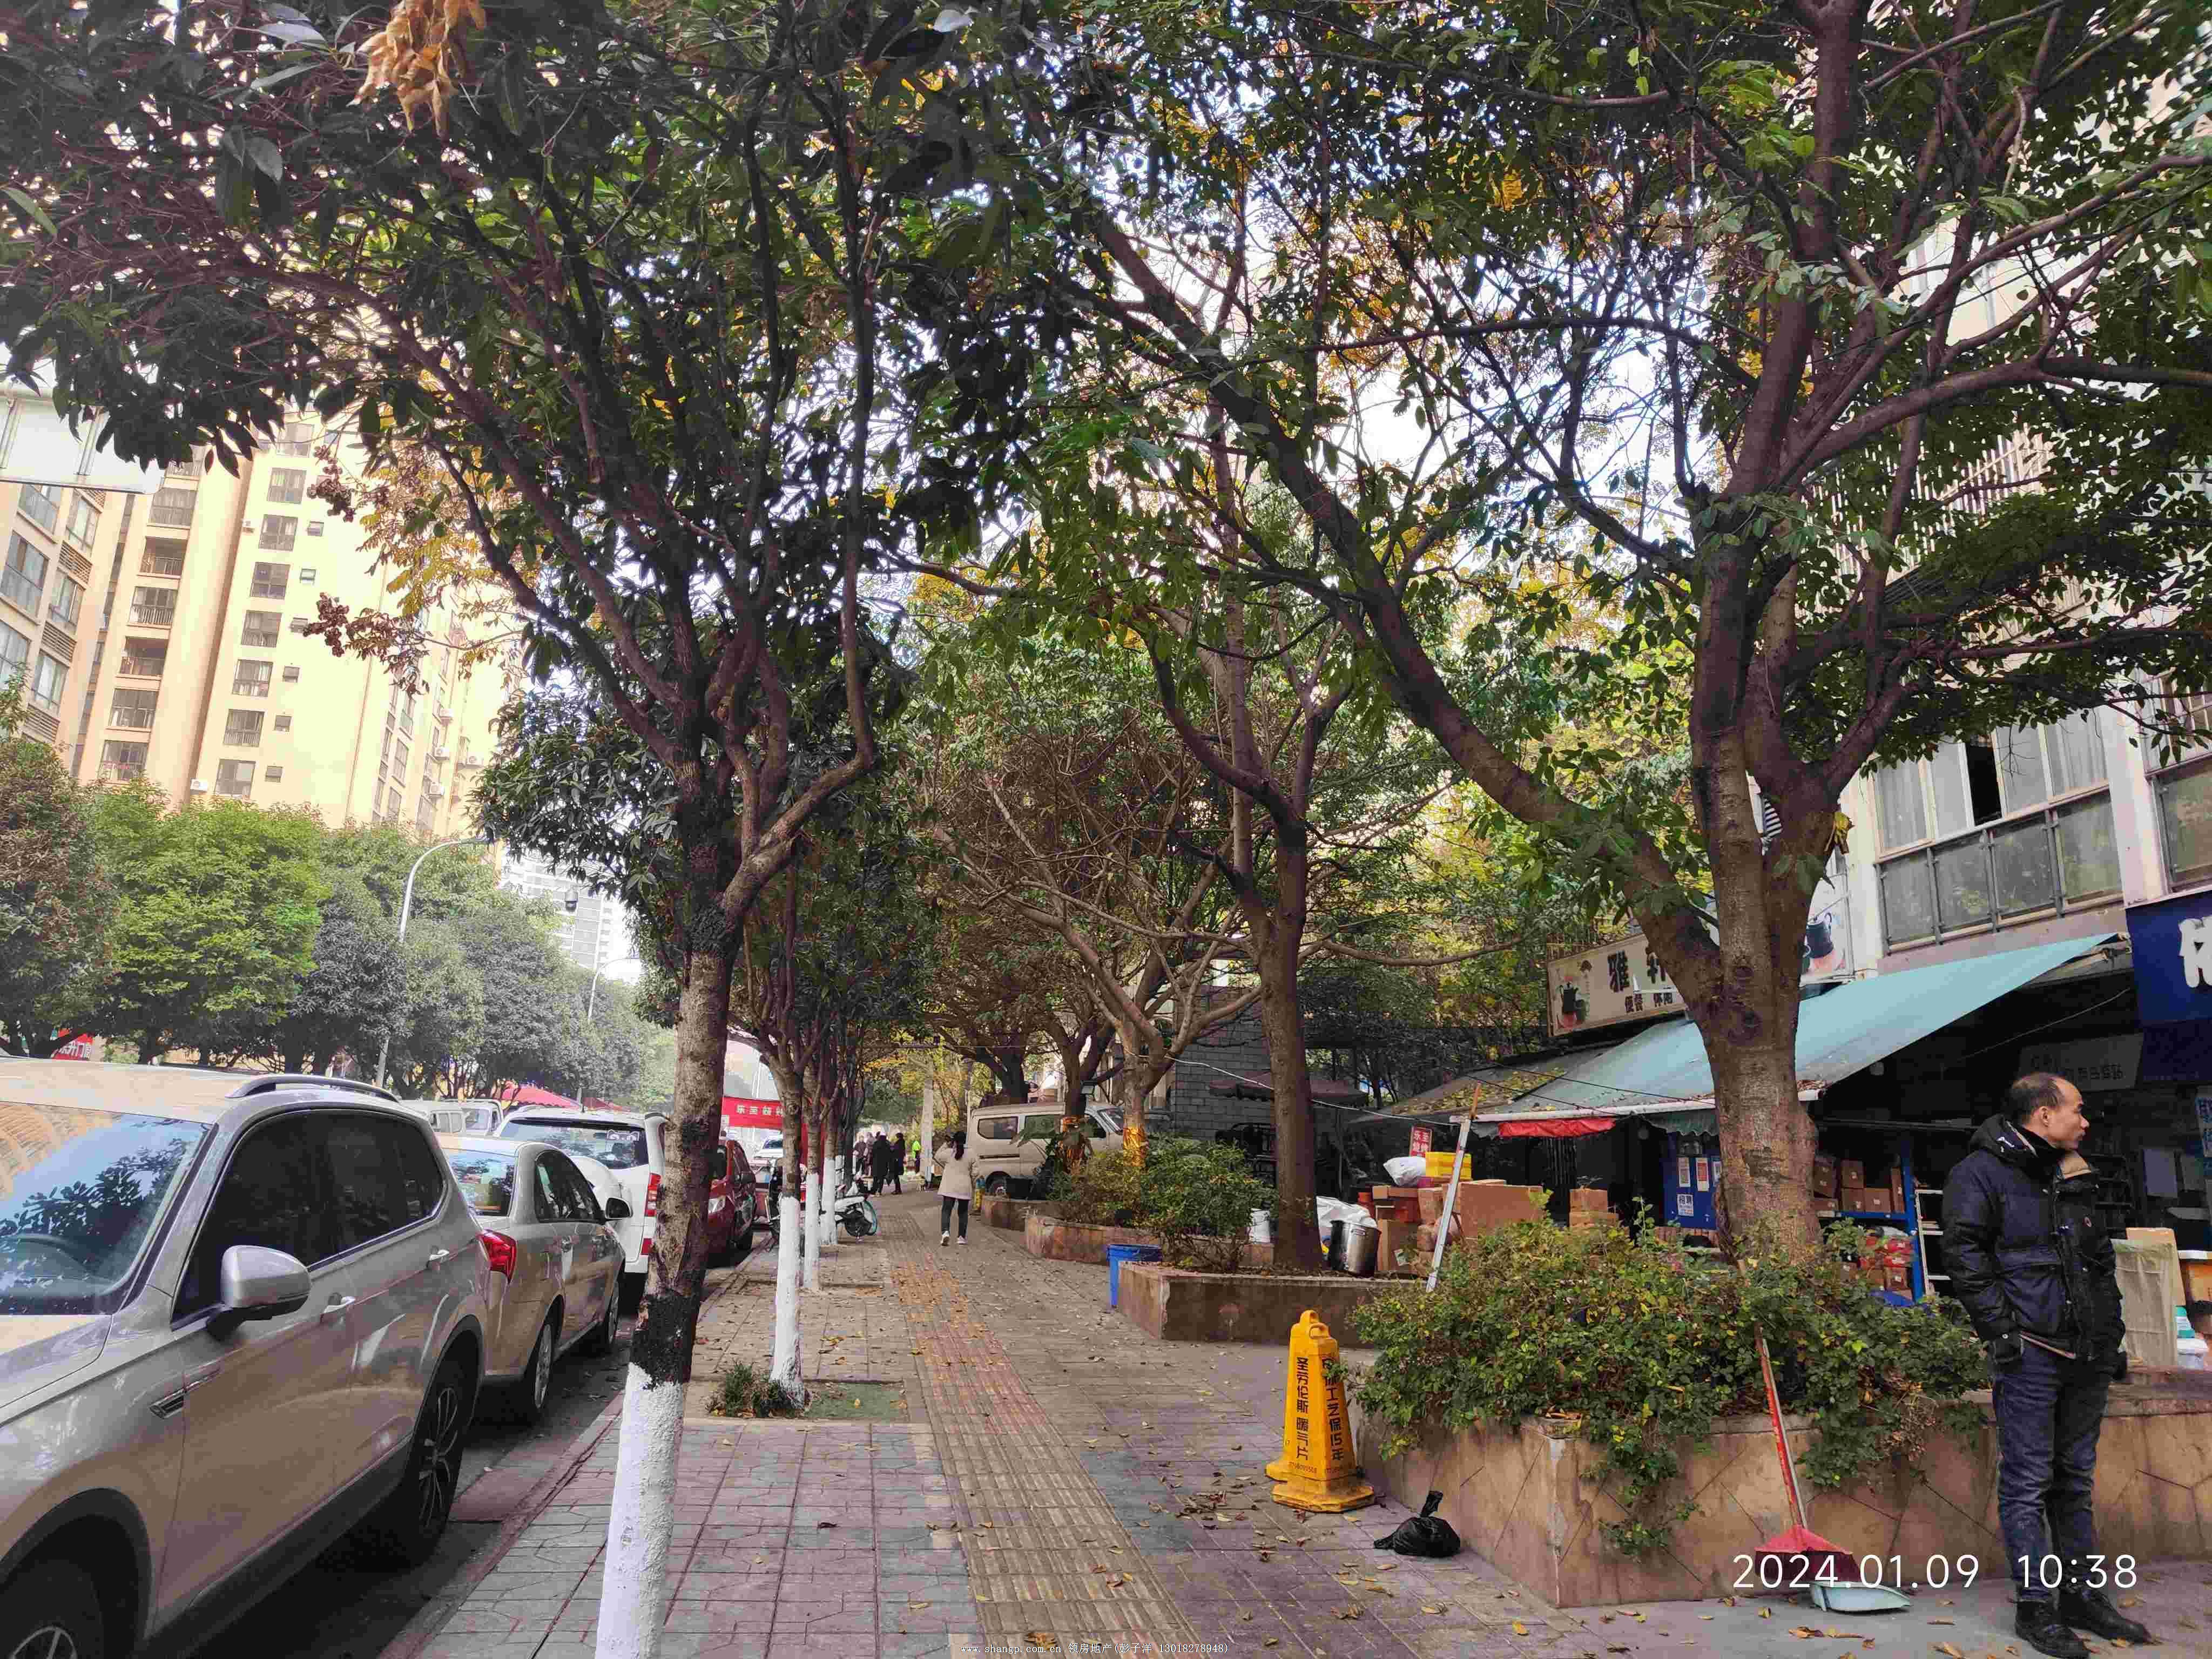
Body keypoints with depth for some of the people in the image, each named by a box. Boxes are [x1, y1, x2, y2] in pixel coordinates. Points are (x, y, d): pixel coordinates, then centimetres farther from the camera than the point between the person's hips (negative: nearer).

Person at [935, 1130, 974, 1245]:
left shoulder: (949, 1153, -7)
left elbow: (937, 1156, 14)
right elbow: (974, 1173, 2)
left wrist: (946, 1145, 16)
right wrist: (973, 1186, 16)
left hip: (950, 1187, -1)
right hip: (965, 1188, 2)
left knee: (947, 1210, 0)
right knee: (963, 1212, 13)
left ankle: (946, 1232, -23)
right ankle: (962, 1237, 13)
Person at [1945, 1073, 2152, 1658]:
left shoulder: (2073, 1178, 17)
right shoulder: (1980, 1174, -8)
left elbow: (2101, 1261, 23)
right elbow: (1966, 1257, -13)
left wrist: (2111, 1335, 16)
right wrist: (2003, 1331, -17)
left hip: (2084, 1357, 8)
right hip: (2030, 1353, -8)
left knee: (2075, 1479, 16)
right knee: (2028, 1483, -3)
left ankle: (2083, 1595, 25)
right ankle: (2036, 1607, 3)